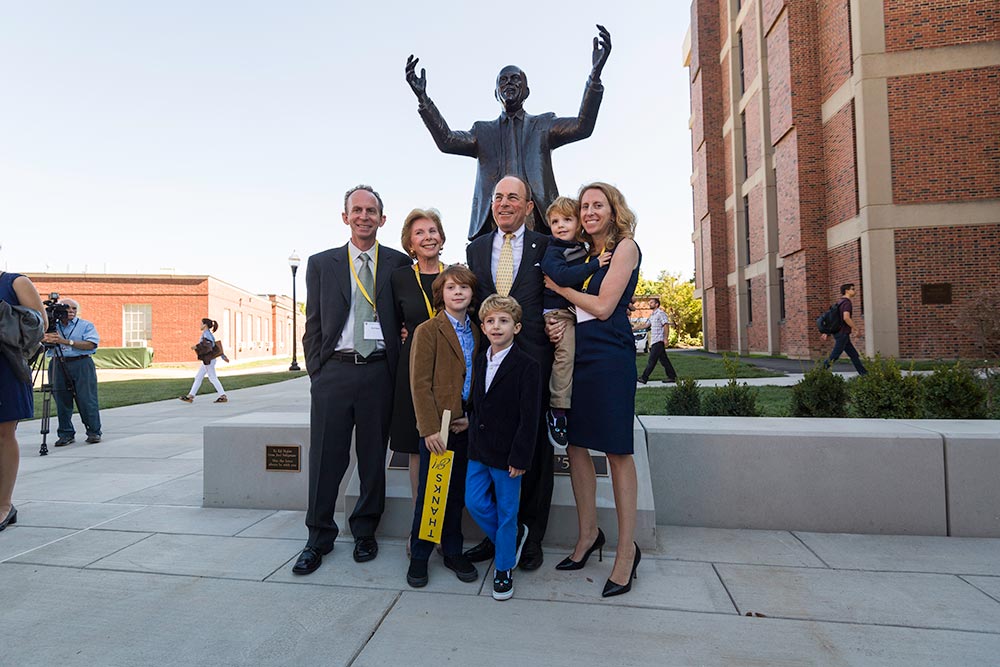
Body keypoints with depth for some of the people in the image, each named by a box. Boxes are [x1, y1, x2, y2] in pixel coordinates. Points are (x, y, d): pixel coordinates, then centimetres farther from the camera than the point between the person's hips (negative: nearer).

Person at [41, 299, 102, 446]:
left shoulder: (86, 325, 6)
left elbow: (91, 344, -7)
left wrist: (66, 342, -16)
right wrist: (47, 339, -14)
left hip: (81, 364, -3)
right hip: (58, 366, 3)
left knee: (86, 400, -6)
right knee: (62, 401, 5)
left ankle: (94, 432, 1)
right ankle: (66, 434, 14)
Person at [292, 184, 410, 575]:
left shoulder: (399, 264, 7)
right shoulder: (321, 264, 10)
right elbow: (314, 323, 10)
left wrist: (399, 367, 1)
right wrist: (315, 370, 3)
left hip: (379, 371, 0)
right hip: (333, 370, 1)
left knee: (373, 457, 9)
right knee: (326, 456, 5)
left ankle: (365, 532, 27)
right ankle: (319, 538, 22)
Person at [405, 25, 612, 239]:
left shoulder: (542, 125, 20)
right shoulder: (483, 131, 23)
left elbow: (582, 127, 3)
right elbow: (446, 141, 6)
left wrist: (595, 74, -8)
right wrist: (422, 98, -5)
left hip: (537, 216, 0)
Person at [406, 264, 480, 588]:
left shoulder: (477, 332, 11)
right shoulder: (427, 330, -5)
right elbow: (420, 383, -11)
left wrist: (472, 418, -1)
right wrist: (430, 428, -16)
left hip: (466, 425, 5)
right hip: (437, 424, -5)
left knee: (457, 491, 14)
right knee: (429, 491, 4)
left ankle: (453, 552, 29)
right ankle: (419, 555, 21)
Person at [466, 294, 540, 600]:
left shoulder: (527, 366, -14)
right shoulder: (480, 360, 7)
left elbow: (529, 418, -15)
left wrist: (520, 458, -16)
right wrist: (472, 431, 12)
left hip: (507, 454, -6)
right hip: (479, 449, 6)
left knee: (506, 511, 7)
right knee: (474, 502, 11)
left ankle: (504, 568, 28)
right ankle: (514, 535, 37)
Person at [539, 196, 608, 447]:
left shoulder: (582, 251, 15)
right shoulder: (551, 252, -6)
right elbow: (562, 276, -23)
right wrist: (594, 265, -22)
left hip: (578, 311, 7)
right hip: (558, 312, -7)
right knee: (565, 354, -21)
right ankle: (558, 411, -15)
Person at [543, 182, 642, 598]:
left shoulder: (625, 246, -1)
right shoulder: (585, 253, 18)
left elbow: (603, 307, -10)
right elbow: (574, 307, 15)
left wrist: (559, 287, -2)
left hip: (609, 357, -7)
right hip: (576, 355, 7)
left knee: (617, 451, 0)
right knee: (575, 445, 8)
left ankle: (627, 550, 13)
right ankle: (588, 533, 25)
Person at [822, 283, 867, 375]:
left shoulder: (840, 303, 16)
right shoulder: (847, 303, -13)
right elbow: (846, 318, -28)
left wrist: (826, 332, 18)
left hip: (839, 333, 10)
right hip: (843, 334, -10)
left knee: (854, 354, 11)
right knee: (834, 356, -5)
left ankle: (864, 374, 15)